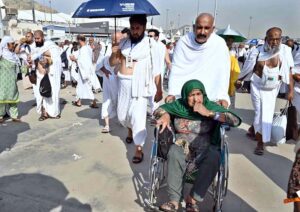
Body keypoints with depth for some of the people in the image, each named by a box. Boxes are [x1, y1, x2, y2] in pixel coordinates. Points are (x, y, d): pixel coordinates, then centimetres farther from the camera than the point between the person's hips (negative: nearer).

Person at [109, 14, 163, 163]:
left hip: (140, 84, -5)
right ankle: (130, 130, 49)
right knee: (122, 115, 17)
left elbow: (156, 70, -4)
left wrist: (159, 90, -4)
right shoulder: (124, 42, 6)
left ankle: (139, 149, 1)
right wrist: (114, 53, -13)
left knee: (137, 115, -12)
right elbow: (112, 63, 8)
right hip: (123, 84, 5)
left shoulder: (151, 44, -6)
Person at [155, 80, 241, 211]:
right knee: (174, 152, -33)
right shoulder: (179, 105, 4)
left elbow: (236, 120, -10)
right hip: (182, 147, 1)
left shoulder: (211, 106, -1)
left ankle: (192, 199, -24)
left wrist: (209, 113, -18)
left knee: (214, 157, -33)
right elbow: (159, 109, 13)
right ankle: (174, 200, -28)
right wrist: (165, 115, -12)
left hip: (204, 150, 0)